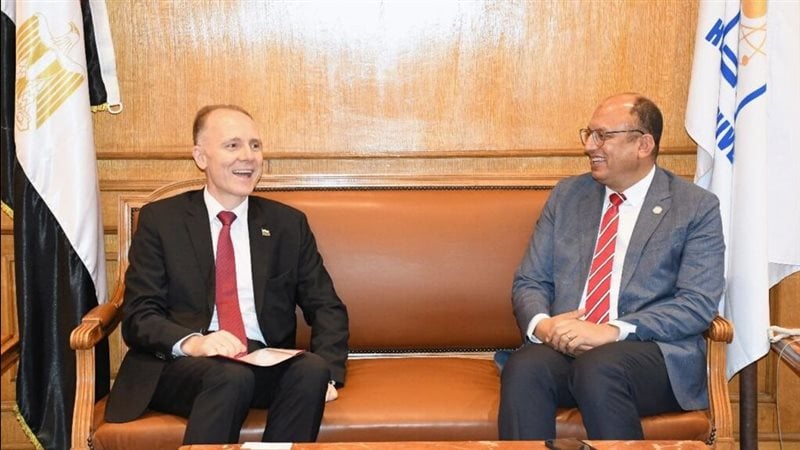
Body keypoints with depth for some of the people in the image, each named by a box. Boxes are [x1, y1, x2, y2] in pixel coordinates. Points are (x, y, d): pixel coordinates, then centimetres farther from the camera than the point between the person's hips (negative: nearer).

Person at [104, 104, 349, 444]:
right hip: (182, 365, -3)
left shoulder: (288, 224, 16)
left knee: (312, 369, -30)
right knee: (231, 378, -36)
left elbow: (327, 309, 12)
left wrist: (327, 370, -10)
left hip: (267, 365, 3)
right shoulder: (159, 219, 9)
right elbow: (139, 315, 1)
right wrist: (191, 342, -22)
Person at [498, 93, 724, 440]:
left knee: (598, 369, -36)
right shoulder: (566, 196, 17)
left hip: (654, 351, -2)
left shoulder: (697, 208, 4)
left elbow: (698, 305, -6)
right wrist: (541, 323, -10)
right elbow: (529, 282, 14)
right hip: (564, 344, 3)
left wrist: (612, 331, -18)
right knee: (523, 369, -31)